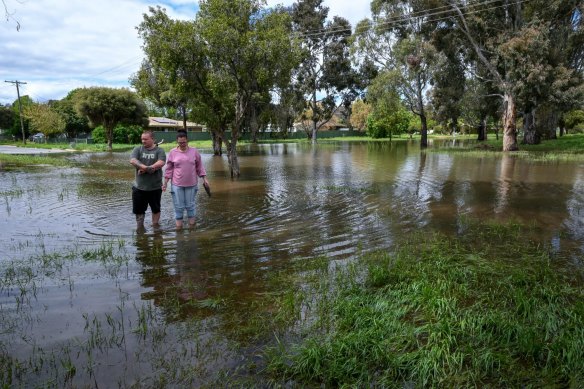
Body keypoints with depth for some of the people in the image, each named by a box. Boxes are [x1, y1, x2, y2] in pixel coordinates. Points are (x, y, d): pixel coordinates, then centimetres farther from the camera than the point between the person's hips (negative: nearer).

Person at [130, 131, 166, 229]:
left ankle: (155, 225, 30)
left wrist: (143, 169, -19)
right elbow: (132, 160, -13)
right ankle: (140, 227, 26)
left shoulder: (159, 151, -3)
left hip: (155, 187, -2)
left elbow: (161, 163, -20)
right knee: (138, 210, 10)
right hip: (139, 187, 2)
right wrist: (148, 168, -25)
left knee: (156, 209, 13)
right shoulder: (138, 149, 4)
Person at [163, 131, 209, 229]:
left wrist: (204, 179, 3)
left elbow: (199, 167, 6)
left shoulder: (194, 151, 0)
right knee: (179, 207, 4)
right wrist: (165, 183, 3)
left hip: (191, 184, 0)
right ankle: (178, 227, 15)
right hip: (177, 184, 0)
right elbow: (169, 169, 4)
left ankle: (192, 227, 22)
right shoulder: (173, 152, 0)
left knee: (190, 205, 9)